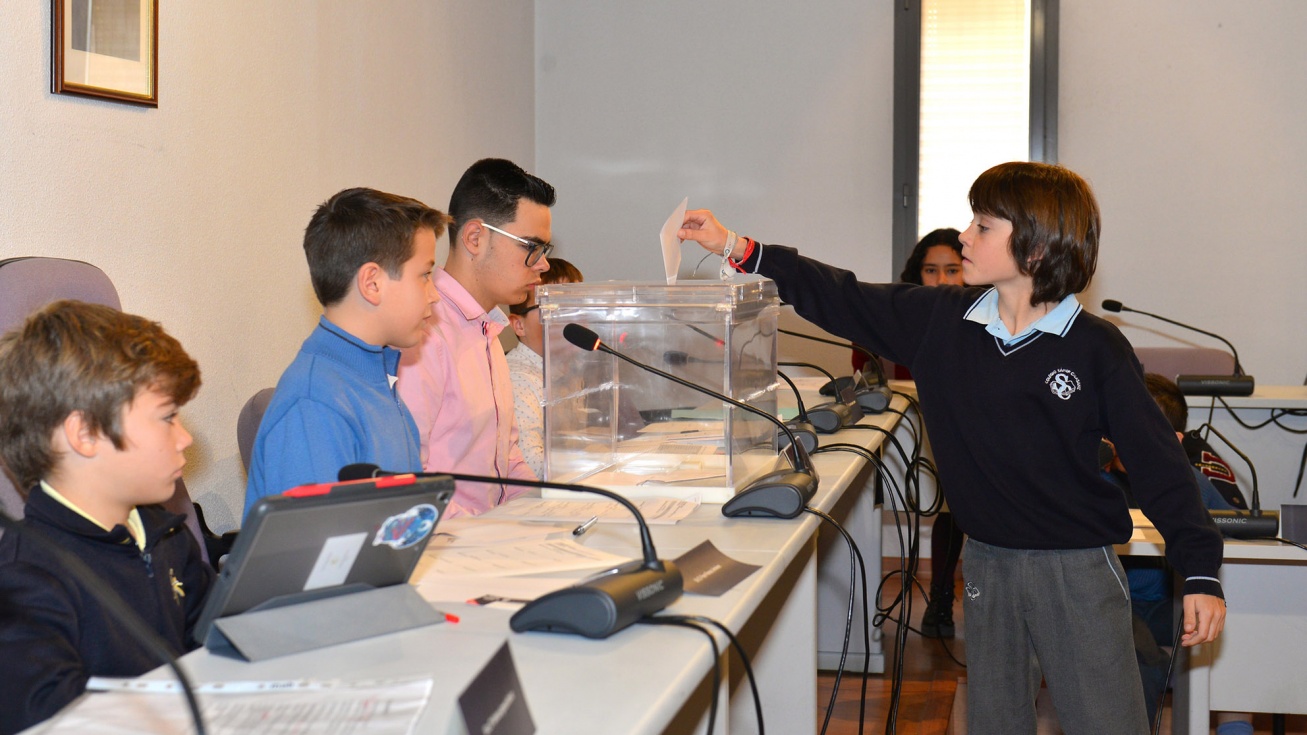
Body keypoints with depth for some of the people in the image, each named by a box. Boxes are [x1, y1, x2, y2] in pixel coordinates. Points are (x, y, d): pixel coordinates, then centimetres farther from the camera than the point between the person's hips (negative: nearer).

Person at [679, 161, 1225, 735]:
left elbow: (1156, 460, -7)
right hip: (987, 565, 4)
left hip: (1078, 570, -4)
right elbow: (843, 301, 4)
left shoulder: (1095, 348, -10)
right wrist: (739, 249, 1)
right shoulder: (941, 321, 1)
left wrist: (1200, 572, -9)